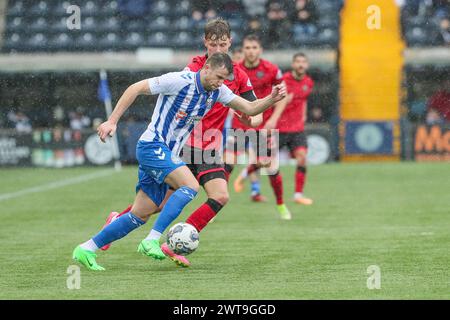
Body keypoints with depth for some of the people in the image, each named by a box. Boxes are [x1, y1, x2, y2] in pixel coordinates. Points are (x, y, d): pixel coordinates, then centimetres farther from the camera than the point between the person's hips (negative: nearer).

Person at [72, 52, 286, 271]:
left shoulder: (217, 91, 5)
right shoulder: (180, 81, -17)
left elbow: (249, 109, 8)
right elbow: (135, 88, -14)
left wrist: (272, 99, -11)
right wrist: (112, 121, -17)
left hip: (168, 154, 8)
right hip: (153, 145, -8)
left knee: (140, 216, 6)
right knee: (190, 185, -26)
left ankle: (86, 250, 13)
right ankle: (152, 241, -25)